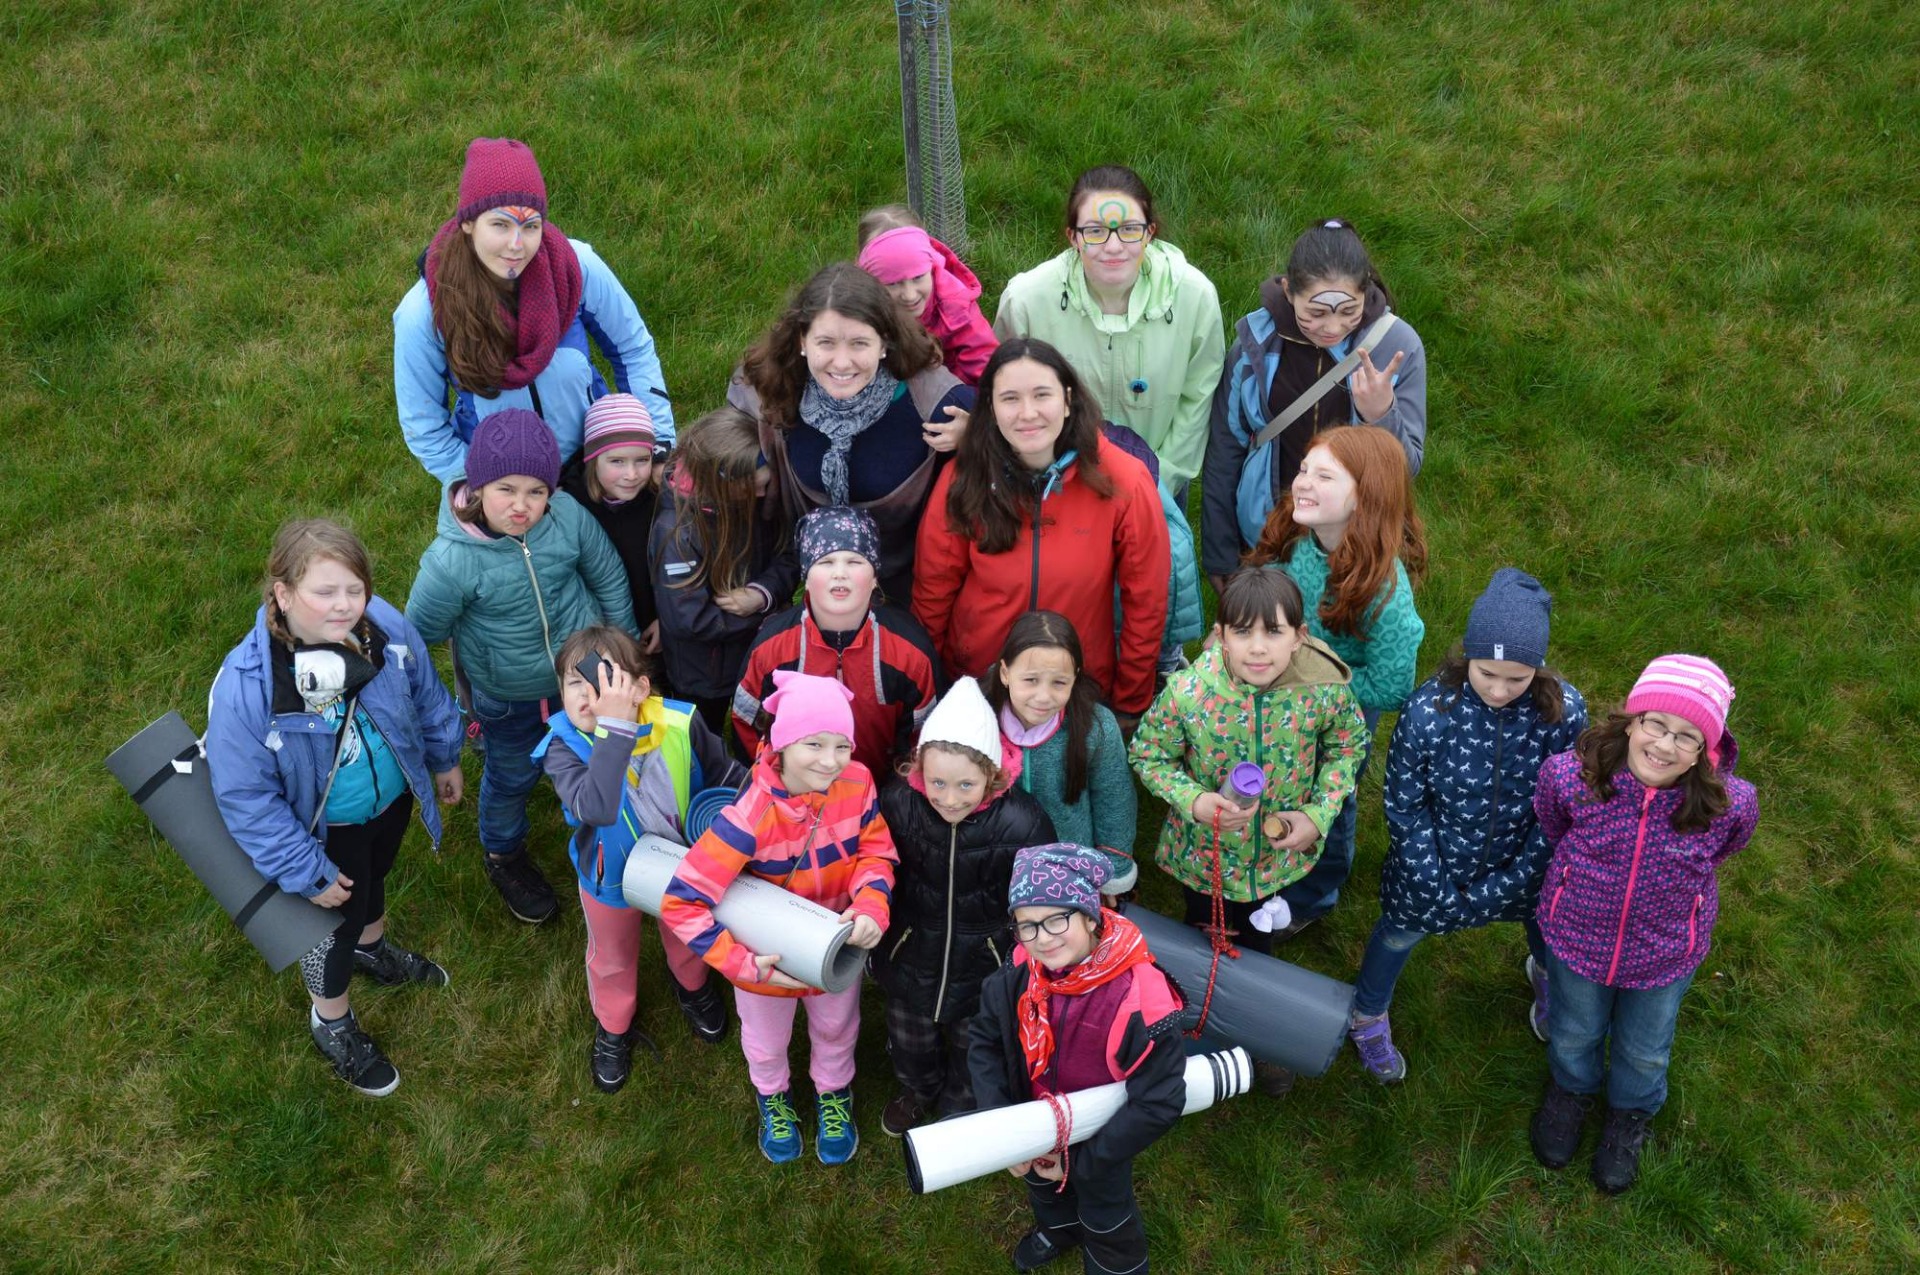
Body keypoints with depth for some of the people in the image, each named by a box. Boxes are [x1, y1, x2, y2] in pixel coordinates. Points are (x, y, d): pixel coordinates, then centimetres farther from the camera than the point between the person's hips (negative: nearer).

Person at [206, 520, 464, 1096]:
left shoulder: (386, 627, -27)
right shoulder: (245, 686, -39)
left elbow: (426, 694, -4)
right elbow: (246, 798, -26)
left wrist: (444, 759, 11)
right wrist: (306, 873, -19)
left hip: (393, 797, 4)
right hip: (326, 831, -4)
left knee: (375, 878, 33)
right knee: (335, 919, 20)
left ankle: (374, 947, 68)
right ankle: (332, 1023, 51)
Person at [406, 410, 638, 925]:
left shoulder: (569, 516, -26)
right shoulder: (451, 562, -33)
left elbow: (609, 578, -7)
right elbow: (418, 636, -17)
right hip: (509, 698, -2)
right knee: (513, 777, 25)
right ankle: (504, 855, 57)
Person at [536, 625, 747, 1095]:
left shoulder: (680, 725, -31)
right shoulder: (564, 746, -35)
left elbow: (728, 776, -12)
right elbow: (594, 808, -55)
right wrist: (615, 727, -57)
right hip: (611, 877, -1)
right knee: (612, 957, 28)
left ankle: (693, 987, 67)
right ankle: (613, 1028, 60)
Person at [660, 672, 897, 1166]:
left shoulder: (856, 782, -27)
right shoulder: (752, 816, -39)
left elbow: (875, 850, -12)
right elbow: (681, 902, -35)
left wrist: (871, 904, -32)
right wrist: (742, 962, -37)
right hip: (768, 955, -2)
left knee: (836, 1029, 32)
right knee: (767, 1041, 30)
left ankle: (833, 1093, 66)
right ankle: (772, 1097, 65)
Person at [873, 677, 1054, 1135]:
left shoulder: (1022, 823, -30)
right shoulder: (897, 802, -25)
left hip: (984, 965, -2)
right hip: (912, 956, 2)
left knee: (972, 1048, 26)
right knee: (909, 1043, 29)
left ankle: (961, 1107, 58)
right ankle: (917, 1089, 63)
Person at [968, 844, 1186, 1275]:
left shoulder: (1139, 1002, -39)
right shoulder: (1018, 977, -25)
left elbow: (1158, 1104, -30)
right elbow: (983, 1041, -8)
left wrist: (1081, 1159, -22)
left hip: (1101, 1136, -4)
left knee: (1104, 1215, 25)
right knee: (1042, 1183, 35)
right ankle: (1059, 1228, 68)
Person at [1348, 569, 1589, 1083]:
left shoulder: (1563, 711, -28)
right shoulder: (1429, 710, -32)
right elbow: (1404, 804, -16)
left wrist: (1515, 878, -12)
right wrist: (1432, 882, -14)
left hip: (1518, 864, 2)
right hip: (1436, 862, -1)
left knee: (1545, 919, 30)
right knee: (1400, 934, 23)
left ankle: (1545, 973, 68)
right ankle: (1368, 1018, 54)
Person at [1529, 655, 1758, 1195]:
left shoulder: (1730, 803, -32)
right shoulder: (1570, 775, -33)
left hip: (1664, 953, 0)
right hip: (1578, 935, 0)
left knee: (1644, 1050, 29)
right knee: (1574, 1033, 30)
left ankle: (1631, 1114, 63)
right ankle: (1571, 1089, 65)